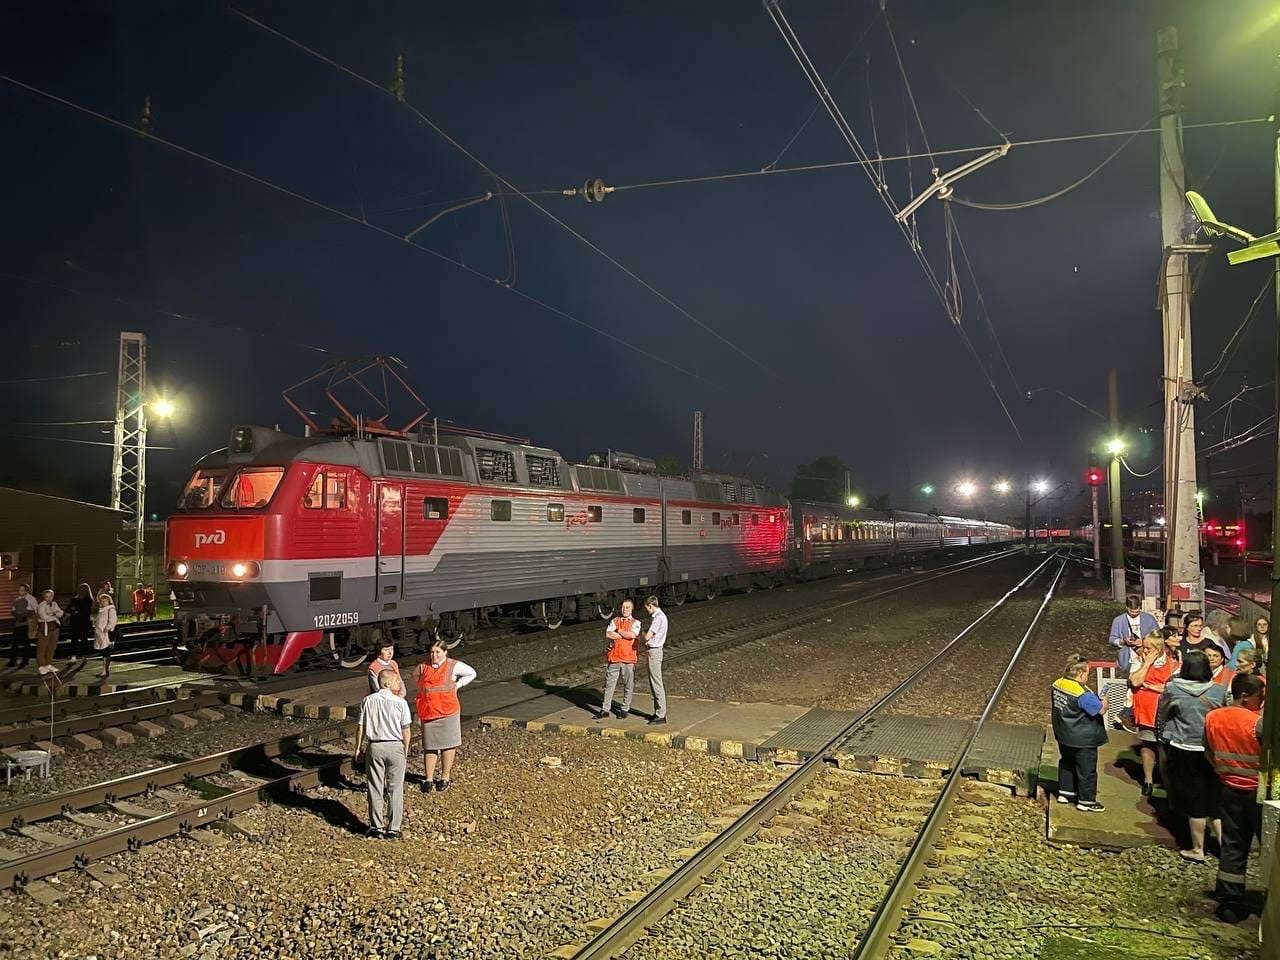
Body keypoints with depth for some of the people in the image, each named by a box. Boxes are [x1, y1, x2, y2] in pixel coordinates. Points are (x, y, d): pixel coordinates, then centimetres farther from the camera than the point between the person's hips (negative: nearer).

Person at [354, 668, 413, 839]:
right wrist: (405, 749, 8)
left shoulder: (368, 701, -4)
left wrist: (358, 748, 12)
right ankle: (394, 829, 11)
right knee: (395, 789, 8)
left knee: (375, 789, 12)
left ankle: (376, 827, 17)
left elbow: (361, 728, 0)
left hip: (374, 747, 2)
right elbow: (406, 730, -6)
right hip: (395, 747, -1)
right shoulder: (400, 702, -9)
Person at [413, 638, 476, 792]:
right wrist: (418, 713, 14)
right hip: (428, 713, 2)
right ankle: (429, 779, 11)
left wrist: (457, 685, 2)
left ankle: (445, 777, 16)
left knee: (447, 745, 6)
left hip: (448, 712, -2)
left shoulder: (454, 666, -2)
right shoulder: (422, 667, 5)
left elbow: (471, 674, 12)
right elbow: (419, 689, 16)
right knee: (429, 746, 4)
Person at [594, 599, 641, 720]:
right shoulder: (614, 621, 11)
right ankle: (605, 709, 13)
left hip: (628, 659, -2)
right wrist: (625, 635, -9)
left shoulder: (635, 623, 3)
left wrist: (618, 631, -5)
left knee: (628, 685, 4)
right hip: (613, 657, 2)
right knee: (609, 684, 6)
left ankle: (625, 709, 18)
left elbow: (632, 635, -17)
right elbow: (608, 634, -6)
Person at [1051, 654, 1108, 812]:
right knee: (1087, 770, 6)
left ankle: (1065, 793, 32)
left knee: (1066, 764, 22)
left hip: (1063, 736, 8)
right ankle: (1086, 801, 16)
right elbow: (1101, 710, -20)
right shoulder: (1082, 694, -28)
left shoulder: (1057, 685, -2)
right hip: (1083, 740, -8)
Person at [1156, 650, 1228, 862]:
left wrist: (1163, 741, 15)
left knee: (1194, 800, 7)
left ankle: (1198, 849, 17)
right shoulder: (1218, 691, -6)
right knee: (1215, 799, 14)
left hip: (1183, 751, -2)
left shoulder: (1172, 689, -10)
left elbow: (1161, 718, 0)